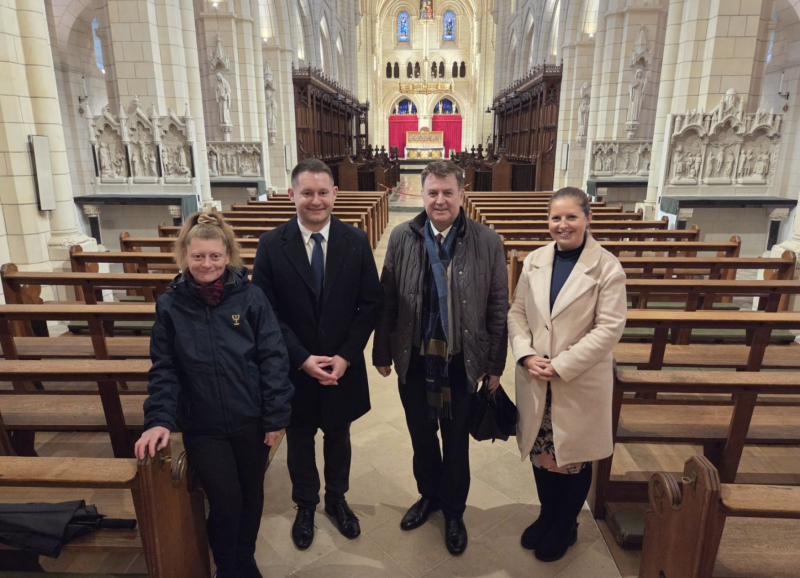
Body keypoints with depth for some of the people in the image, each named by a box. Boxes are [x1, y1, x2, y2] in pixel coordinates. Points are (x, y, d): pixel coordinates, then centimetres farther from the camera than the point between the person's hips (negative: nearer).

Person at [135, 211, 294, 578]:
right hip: (203, 426, 0)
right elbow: (163, 369, 1)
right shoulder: (170, 305, -4)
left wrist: (276, 415, -8)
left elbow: (273, 358, -7)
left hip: (251, 421, 1)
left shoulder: (250, 297, -9)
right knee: (225, 502, 4)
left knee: (252, 495, 18)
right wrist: (158, 419, -10)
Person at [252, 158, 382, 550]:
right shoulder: (271, 245, -10)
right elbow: (266, 312, -9)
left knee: (338, 437, 21)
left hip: (343, 366, 1)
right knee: (299, 441, 19)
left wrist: (345, 357, -13)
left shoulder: (356, 241, -7)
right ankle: (305, 506, 43)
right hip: (294, 369, -1)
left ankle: (336, 499, 46)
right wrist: (302, 359, -16)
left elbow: (370, 304, -6)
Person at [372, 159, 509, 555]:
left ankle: (454, 511, 40)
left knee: (456, 443, 16)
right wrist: (382, 352, 3)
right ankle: (429, 495, 46)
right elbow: (386, 301, 0)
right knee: (421, 437, 20)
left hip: (462, 362, -1)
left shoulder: (487, 243, -8)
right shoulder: (402, 238, -4)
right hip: (414, 360, 2)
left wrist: (495, 365, -2)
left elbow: (498, 309, -4)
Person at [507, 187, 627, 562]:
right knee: (540, 451, 17)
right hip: (535, 380, 4)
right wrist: (525, 355, -12)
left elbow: (609, 328, -15)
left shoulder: (608, 268, -11)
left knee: (574, 455, 14)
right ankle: (547, 515, 42)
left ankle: (565, 526, 38)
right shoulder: (534, 261, 2)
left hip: (580, 383, -3)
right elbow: (517, 312, 4)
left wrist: (561, 365, -19)